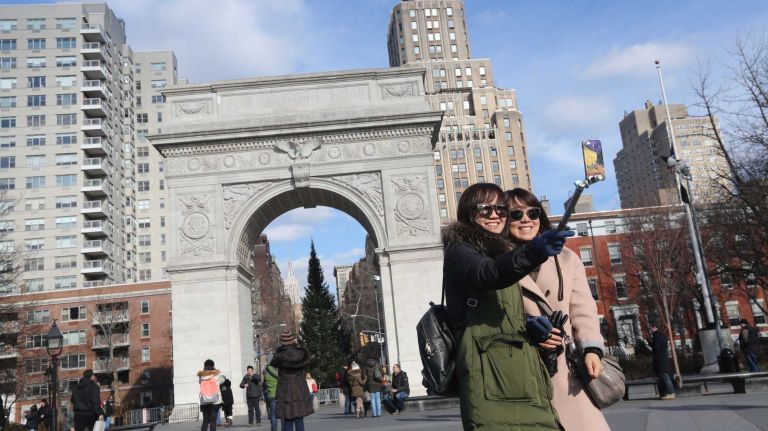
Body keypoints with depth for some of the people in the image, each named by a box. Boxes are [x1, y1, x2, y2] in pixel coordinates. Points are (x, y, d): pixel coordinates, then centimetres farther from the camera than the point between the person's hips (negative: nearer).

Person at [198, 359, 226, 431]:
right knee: (213, 421, 0)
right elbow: (224, 378, 13)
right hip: (215, 401, -3)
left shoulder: (201, 376, -1)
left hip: (204, 402, 3)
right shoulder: (216, 375, -4)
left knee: (205, 421, 12)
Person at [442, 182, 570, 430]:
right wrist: (533, 251, -40)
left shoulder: (501, 253, 27)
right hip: (490, 372, -8)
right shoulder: (460, 251, 1)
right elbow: (489, 274, -24)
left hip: (522, 373, 8)